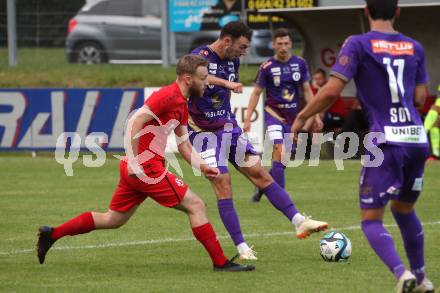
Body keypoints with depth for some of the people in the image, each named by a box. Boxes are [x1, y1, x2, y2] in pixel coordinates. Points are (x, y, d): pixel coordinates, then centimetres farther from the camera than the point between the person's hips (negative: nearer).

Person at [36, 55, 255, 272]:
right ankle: (220, 263, -1)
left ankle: (51, 234, 22)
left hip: (136, 169, 10)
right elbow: (135, 123, -22)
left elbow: (184, 144, 20)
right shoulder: (168, 96, -15)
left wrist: (202, 166, 7)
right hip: (146, 168, -10)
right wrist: (133, 161, -24)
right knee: (195, 206, -5)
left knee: (112, 220, 17)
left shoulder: (181, 104, 16)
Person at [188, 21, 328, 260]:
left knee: (261, 175, 3)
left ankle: (299, 222, 3)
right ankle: (242, 248, -11)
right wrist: (226, 83, -55)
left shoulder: (233, 61, 7)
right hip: (205, 132, -7)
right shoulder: (201, 56, -18)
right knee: (223, 185, -13)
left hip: (229, 129, 7)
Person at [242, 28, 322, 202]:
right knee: (279, 151, -21)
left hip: (293, 117, 4)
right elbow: (256, 93, 0)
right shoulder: (267, 67, -6)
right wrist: (247, 119, -5)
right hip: (273, 114, -4)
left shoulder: (300, 64, 2)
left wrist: (315, 115, 3)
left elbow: (307, 90, 9)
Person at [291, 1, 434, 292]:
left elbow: (332, 91, -10)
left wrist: (302, 117, 2)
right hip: (417, 139, 5)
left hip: (386, 141, -5)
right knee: (405, 209, 26)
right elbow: (420, 96, 16)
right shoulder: (415, 48, 12)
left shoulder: (359, 44, -3)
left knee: (371, 220, -1)